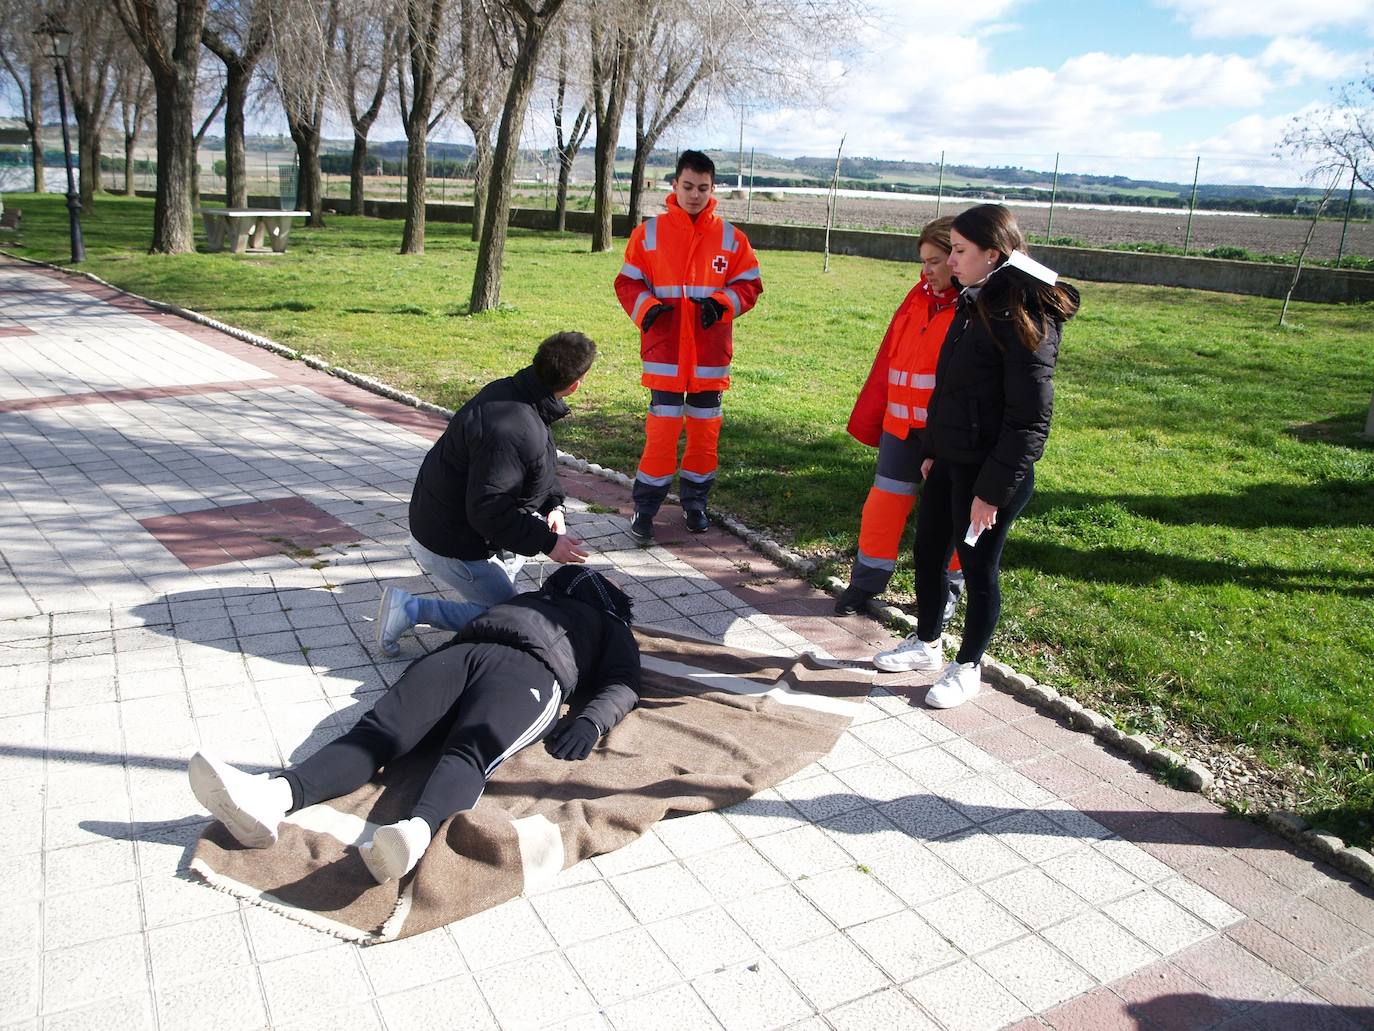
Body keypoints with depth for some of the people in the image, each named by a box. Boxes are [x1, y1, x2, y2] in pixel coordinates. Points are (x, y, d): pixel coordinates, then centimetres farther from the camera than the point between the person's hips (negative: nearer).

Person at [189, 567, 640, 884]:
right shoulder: (528, 599, 47)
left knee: (470, 751, -36)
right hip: (460, 653, 4)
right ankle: (274, 796, -48)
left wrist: (590, 722, -9)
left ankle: (417, 832, -65)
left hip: (528, 670, -4)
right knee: (378, 729, -24)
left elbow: (622, 685, 13)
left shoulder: (610, 626, 31)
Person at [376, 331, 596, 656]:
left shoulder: (509, 391, -4)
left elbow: (540, 470, 11)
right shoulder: (513, 433, -35)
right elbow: (488, 512, -32)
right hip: (449, 546, -9)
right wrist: (547, 542, -24)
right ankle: (409, 608, 2)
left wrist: (553, 504, -3)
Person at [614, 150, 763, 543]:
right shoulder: (649, 233, 1)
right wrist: (646, 308, -15)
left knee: (705, 428, 10)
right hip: (664, 352, -2)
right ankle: (645, 507, 9)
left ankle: (695, 502, 26)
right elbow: (628, 282, 4)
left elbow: (749, 284, 6)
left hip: (711, 354, 2)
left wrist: (723, 303, -14)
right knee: (662, 428, -4)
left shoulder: (731, 238, 3)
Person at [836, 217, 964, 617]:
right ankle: (867, 580, 22)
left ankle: (947, 587, 27)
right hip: (902, 425, 5)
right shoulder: (919, 297, 9)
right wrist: (869, 417, 12)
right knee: (885, 501, 8)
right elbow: (888, 359, 12)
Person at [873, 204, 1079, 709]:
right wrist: (932, 449, 16)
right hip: (951, 460, 9)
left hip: (992, 472, -9)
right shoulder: (975, 303, 8)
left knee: (978, 568, 7)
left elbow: (1029, 418, -21)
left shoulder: (1026, 319, -19)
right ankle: (925, 644, 39)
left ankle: (967, 668, 26)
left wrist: (992, 490, -20)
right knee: (928, 552, 18)